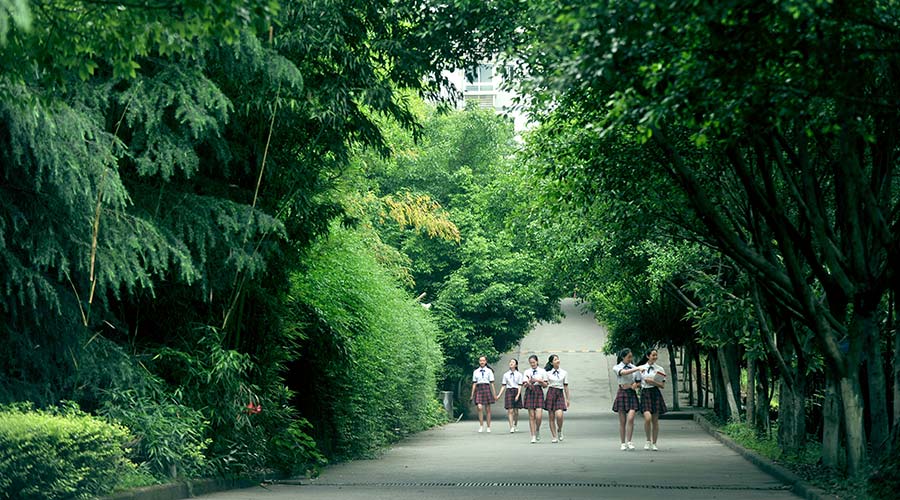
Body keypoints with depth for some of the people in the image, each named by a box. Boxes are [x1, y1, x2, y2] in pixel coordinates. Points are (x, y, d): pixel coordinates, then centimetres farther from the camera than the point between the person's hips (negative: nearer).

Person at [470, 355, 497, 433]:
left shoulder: (489, 371, 6)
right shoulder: (476, 371, 10)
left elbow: (492, 383, 5)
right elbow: (474, 383, 11)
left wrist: (494, 394, 4)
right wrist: (472, 394, 9)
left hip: (487, 388, 0)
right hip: (478, 389, 0)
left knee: (487, 409, 4)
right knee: (480, 408, -15)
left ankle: (488, 427, 12)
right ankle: (481, 426, -8)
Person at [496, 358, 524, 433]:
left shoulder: (519, 374, 1)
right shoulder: (506, 374, 7)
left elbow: (520, 386, -3)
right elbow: (503, 386, 9)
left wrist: (517, 395, -13)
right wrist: (499, 395, 4)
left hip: (516, 391, 0)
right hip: (509, 391, 0)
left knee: (516, 411, 7)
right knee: (510, 410, -9)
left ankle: (515, 425, 30)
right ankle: (511, 427, -9)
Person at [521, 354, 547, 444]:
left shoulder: (542, 371, 5)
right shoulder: (527, 372, 8)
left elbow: (545, 385, 5)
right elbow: (524, 385, 5)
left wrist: (539, 381, -12)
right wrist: (527, 383, -16)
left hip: (539, 392, -1)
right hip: (529, 392, 1)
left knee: (539, 416, -12)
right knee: (531, 416, 0)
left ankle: (537, 430, 17)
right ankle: (533, 436, 6)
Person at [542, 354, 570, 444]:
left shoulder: (564, 373, 8)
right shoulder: (548, 372, 5)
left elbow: (566, 386, 11)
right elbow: (545, 384, 7)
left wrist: (567, 399, 10)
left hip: (560, 394, 0)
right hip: (551, 393, 0)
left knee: (559, 415, -18)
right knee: (551, 417, 1)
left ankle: (559, 430, 10)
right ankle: (554, 437, 8)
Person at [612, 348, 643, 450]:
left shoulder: (634, 368, 9)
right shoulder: (616, 368, 0)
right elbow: (624, 372, -21)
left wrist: (636, 385, -7)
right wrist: (637, 369, -29)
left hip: (632, 394, 1)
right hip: (622, 393, -1)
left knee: (630, 418, -14)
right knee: (622, 421, 1)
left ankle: (629, 442, -7)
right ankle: (623, 443, 8)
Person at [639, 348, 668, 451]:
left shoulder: (659, 369, 5)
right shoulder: (641, 368, 7)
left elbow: (663, 386, 2)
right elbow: (638, 383, 17)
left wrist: (653, 382, -11)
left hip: (655, 393, 1)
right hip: (645, 393, -1)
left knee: (655, 420, 3)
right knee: (648, 418, -18)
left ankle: (654, 444, 14)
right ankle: (648, 441, 2)